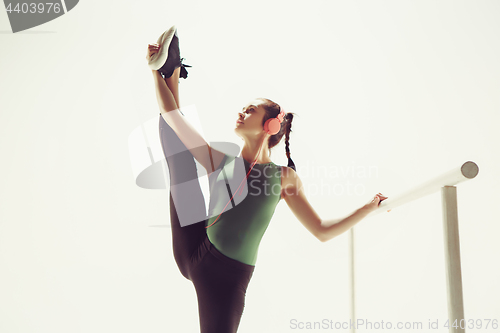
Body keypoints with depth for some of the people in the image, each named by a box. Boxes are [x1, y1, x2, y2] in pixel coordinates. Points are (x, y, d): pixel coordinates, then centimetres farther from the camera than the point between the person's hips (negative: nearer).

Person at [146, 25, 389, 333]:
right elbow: (175, 120, 5)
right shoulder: (223, 164, 9)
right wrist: (156, 72, 7)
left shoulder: (285, 177, 5)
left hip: (228, 275, -2)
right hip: (193, 255, 2)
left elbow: (323, 231, 9)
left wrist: (369, 208, 7)